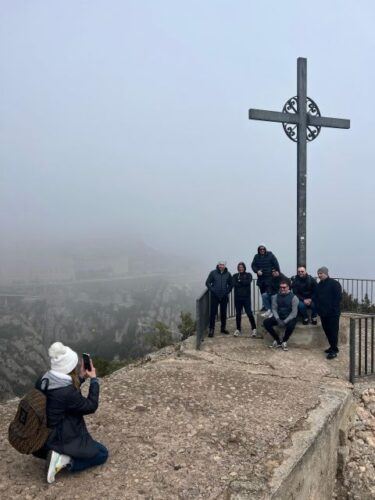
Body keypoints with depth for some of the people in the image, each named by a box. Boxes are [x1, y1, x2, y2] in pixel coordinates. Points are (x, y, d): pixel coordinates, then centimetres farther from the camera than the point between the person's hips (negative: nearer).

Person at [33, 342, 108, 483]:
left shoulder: (45, 382, -6)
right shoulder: (66, 393, -31)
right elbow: (91, 406, -15)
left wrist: (82, 377, 7)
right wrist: (93, 380, -8)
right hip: (61, 440, -9)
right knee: (102, 453, 7)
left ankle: (59, 455, 12)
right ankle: (65, 461, -7)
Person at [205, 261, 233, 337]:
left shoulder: (228, 274, 3)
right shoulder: (213, 273, -3)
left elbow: (231, 284, 12)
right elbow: (207, 282, 0)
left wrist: (227, 291, 0)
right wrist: (212, 290, -9)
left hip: (224, 297, 2)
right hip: (215, 296, -2)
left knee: (223, 313, 11)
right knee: (213, 313, -3)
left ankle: (223, 328, 25)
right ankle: (211, 329, 3)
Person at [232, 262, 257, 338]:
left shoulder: (248, 275, 6)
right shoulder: (235, 276, 11)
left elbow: (248, 282, -14)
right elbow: (234, 284, -6)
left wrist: (240, 281, -8)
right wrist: (244, 283, -13)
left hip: (246, 297, -2)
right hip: (237, 297, 3)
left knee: (249, 313, -7)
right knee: (238, 314, 8)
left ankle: (254, 329, 4)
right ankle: (238, 329, 18)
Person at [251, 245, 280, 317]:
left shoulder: (270, 255, -4)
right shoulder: (256, 257, 7)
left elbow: (276, 265, -6)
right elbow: (253, 265, 6)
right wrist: (257, 271, -14)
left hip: (269, 278, -5)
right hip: (260, 278, 5)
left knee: (268, 294, -11)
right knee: (262, 293, 12)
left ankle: (269, 308, -7)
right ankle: (265, 306, 24)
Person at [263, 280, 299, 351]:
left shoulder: (293, 297, -11)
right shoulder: (276, 296, 0)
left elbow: (294, 312, -13)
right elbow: (274, 309, 0)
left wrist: (285, 321, -22)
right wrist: (278, 319, -17)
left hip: (289, 318, -4)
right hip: (279, 317, 4)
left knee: (290, 325, -38)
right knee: (266, 322, -20)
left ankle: (284, 342, -8)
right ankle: (277, 341, -4)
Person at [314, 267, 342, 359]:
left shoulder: (334, 283, -8)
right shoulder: (319, 285, 13)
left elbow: (339, 297, -12)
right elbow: (315, 297, 17)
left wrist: (332, 308, -15)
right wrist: (318, 308, 3)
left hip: (333, 313, -7)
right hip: (323, 313, 7)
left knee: (333, 331, -5)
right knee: (327, 331, 12)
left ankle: (334, 351, 0)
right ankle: (333, 347, 25)